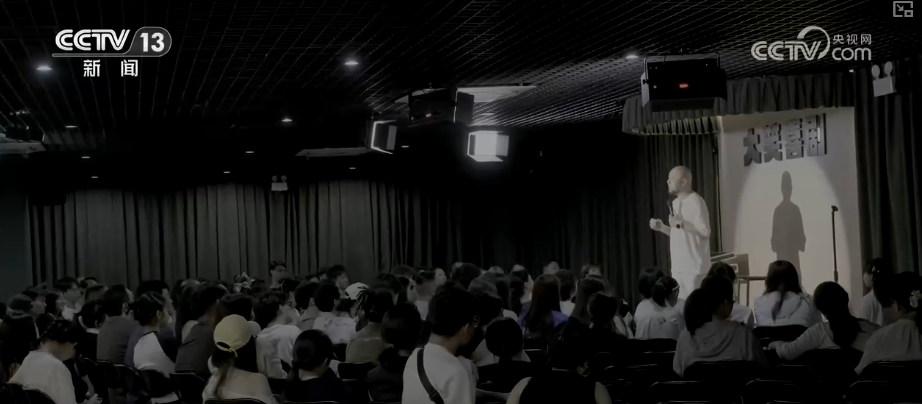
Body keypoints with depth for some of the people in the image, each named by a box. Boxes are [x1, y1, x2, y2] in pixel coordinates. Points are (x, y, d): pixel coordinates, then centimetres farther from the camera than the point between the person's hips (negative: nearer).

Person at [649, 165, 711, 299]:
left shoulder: (695, 201, -13)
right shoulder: (676, 203, 15)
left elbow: (705, 231, -21)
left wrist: (681, 223, -18)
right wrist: (661, 227, 9)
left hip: (694, 267, -9)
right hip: (678, 266, 9)